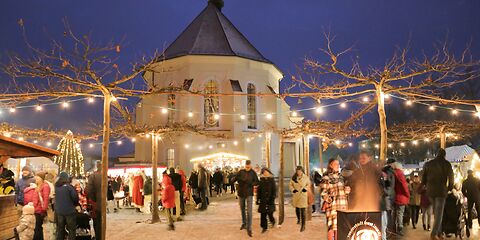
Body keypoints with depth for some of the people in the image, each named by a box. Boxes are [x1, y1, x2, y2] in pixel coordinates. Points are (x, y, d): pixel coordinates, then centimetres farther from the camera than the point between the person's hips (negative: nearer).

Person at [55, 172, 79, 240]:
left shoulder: (56, 186, -1)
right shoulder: (69, 186, -16)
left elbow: (56, 198, 9)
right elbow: (75, 197, -13)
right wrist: (76, 203, 7)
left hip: (59, 211, 5)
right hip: (69, 211, -5)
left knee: (60, 229, 17)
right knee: (71, 229, 5)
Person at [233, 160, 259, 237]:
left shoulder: (253, 172, -3)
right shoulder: (241, 172, -1)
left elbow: (257, 182, -1)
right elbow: (235, 179, -6)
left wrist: (251, 184, -19)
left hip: (249, 194, -2)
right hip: (241, 193, 3)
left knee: (249, 211, -9)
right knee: (242, 210, 16)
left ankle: (249, 229, -7)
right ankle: (244, 224, 35)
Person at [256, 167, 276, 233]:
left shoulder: (271, 180, -1)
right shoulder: (261, 180, 6)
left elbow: (274, 190, -3)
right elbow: (258, 191, 9)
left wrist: (272, 198, -11)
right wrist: (258, 199, 6)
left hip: (269, 199, -2)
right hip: (263, 200, 2)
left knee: (270, 213, -2)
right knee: (263, 214, 1)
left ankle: (272, 221, 30)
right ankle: (264, 227, 11)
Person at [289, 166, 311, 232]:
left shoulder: (305, 177, -6)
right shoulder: (294, 178, -2)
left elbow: (309, 184, 7)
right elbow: (290, 184, 7)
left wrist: (306, 188, -11)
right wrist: (293, 189, -10)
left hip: (303, 195, -3)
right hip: (296, 195, 3)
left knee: (303, 210, -8)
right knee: (297, 209, 19)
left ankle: (303, 225, -5)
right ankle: (299, 219, 47)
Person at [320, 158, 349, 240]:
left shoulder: (340, 177, 17)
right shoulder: (326, 178, -4)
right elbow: (323, 192, -8)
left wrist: (347, 190, 6)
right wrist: (329, 200, -17)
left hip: (342, 205, 6)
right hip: (332, 205, -6)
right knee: (332, 227, -5)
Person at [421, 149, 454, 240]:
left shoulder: (427, 164, 7)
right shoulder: (447, 164, -2)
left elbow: (423, 179, 8)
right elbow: (451, 178, -3)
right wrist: (449, 188, 14)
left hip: (430, 191, 4)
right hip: (441, 191, -4)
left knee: (436, 212, 16)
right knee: (439, 213, -2)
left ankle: (439, 233, 15)